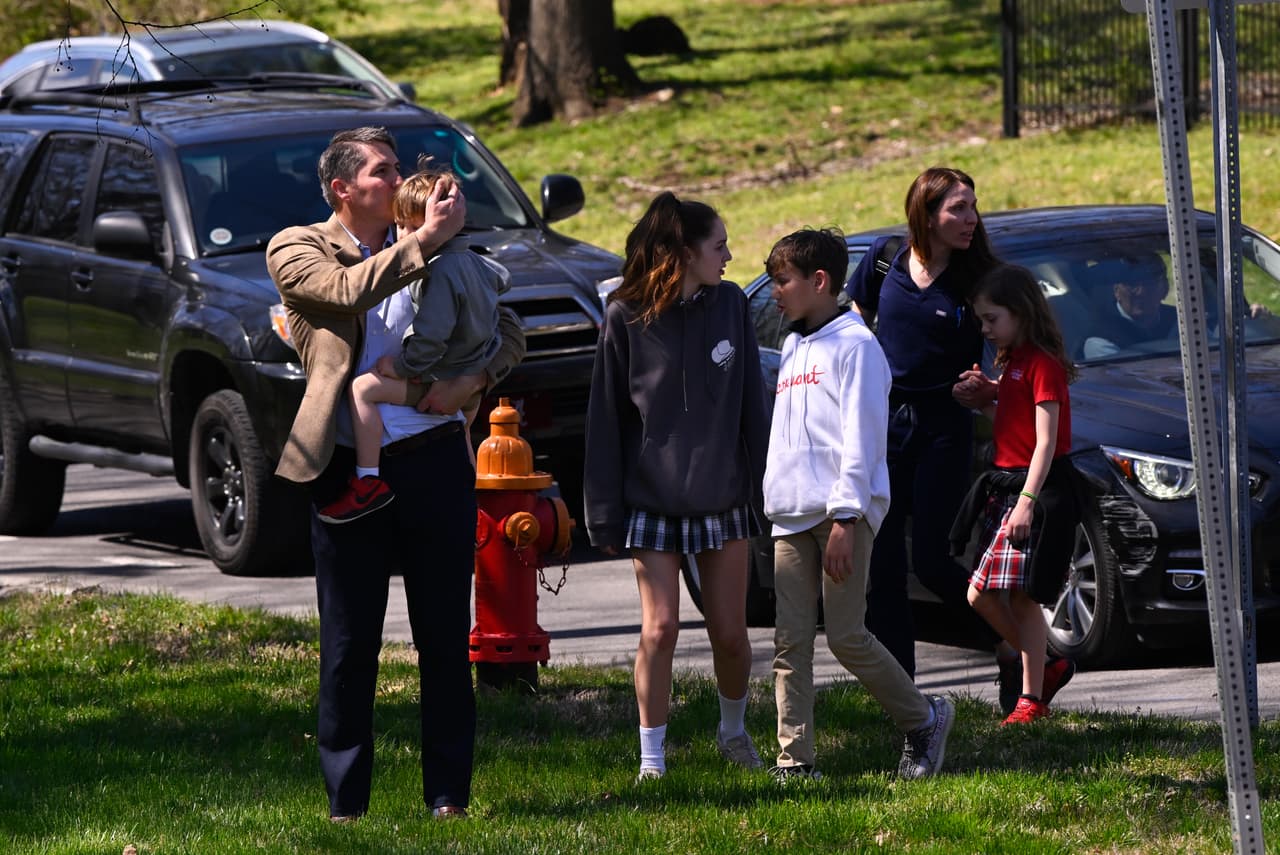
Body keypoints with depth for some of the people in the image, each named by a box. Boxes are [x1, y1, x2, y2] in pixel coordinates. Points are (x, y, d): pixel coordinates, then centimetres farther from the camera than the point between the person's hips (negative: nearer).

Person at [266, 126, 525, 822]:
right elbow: (350, 291, -18)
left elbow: (508, 334, 13)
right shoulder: (296, 250, 2)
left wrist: (470, 379, -6)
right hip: (348, 469, -3)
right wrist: (425, 239, -15)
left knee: (445, 639, 5)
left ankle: (448, 796, 11)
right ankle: (345, 803, 9)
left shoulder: (426, 251, 12)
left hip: (434, 458, 3)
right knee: (348, 643, 2)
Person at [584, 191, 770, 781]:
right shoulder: (626, 318, -6)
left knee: (730, 634, 6)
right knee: (659, 630, -7)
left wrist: (765, 484, 3)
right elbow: (605, 420, -3)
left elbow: (751, 404, 7)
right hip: (652, 501, -3)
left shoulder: (730, 307, 2)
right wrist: (603, 512, -5)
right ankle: (651, 758, 4)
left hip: (723, 501, 3)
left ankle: (733, 731, 31)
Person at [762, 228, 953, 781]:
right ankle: (795, 759, 0)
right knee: (791, 638, 0)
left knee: (846, 637, -8)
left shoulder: (855, 345, -6)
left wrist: (845, 518, -18)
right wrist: (773, 502, 17)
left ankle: (923, 720, 10)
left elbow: (861, 438, -12)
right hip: (792, 516, 8)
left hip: (842, 512, -8)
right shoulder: (793, 348, 20)